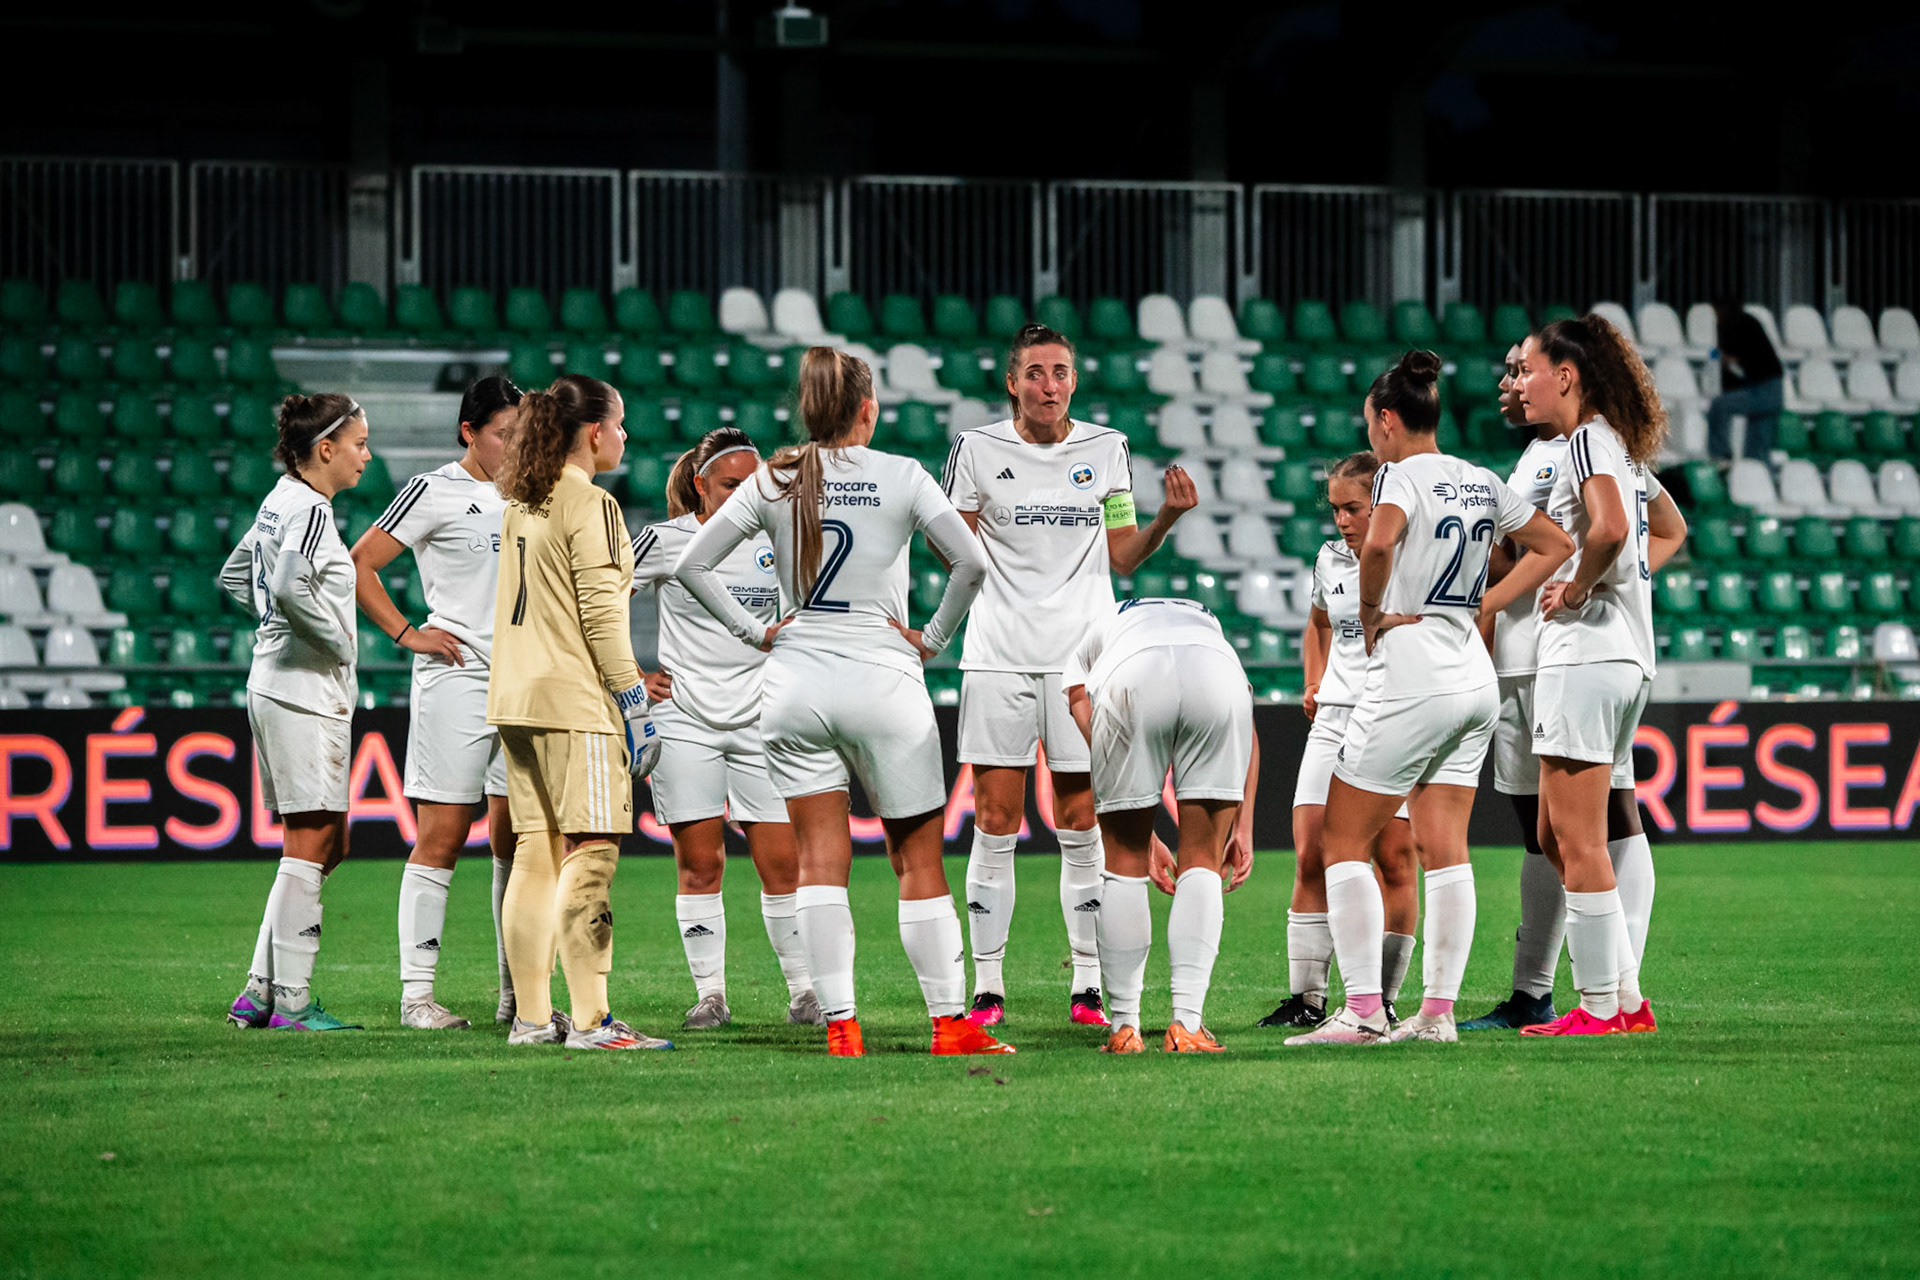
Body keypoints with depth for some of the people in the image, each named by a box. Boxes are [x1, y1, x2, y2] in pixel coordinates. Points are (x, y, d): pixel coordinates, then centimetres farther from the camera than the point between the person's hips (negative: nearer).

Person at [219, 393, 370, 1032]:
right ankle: (292, 1000, -3)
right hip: (305, 690, -10)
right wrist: (336, 638, -17)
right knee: (310, 844, -6)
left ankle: (260, 991, 12)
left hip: (278, 685, 10)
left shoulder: (281, 502, 14)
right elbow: (289, 586, -31)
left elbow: (235, 575, 28)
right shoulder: (310, 509, -15)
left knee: (324, 845, 13)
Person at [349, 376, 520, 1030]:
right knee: (442, 835, -6)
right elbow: (357, 565, -3)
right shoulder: (434, 491, -4)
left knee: (517, 837, 5)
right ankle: (416, 992, -4)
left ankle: (516, 993, 10)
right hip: (456, 676, -6)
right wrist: (407, 633, -8)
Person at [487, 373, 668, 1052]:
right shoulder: (590, 506, -10)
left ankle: (530, 1016, 12)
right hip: (574, 698, -9)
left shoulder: (520, 505, 15)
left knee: (536, 854, 10)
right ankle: (591, 1021, -14)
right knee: (591, 851, -10)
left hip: (516, 697, 9)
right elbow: (602, 613, -14)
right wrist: (634, 700, -9)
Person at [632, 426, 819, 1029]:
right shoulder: (668, 540, -1)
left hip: (761, 722, 2)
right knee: (700, 864, -1)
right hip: (685, 721, -2)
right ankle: (710, 994, 6)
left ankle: (804, 990, 6)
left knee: (782, 862, -3)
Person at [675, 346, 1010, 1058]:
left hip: (795, 678, 2)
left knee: (821, 863, 4)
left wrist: (754, 632, 7)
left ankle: (840, 1027, -3)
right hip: (883, 680, -2)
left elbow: (693, 564, 3)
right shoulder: (901, 477, -4)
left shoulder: (773, 482, 3)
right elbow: (972, 563, -11)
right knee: (919, 860, 6)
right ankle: (950, 1024, 7)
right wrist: (933, 638, 1)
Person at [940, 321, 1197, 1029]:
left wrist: (1167, 516, -4)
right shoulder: (978, 449, 2)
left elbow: (1122, 557, 11)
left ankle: (1088, 986, 7)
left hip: (1081, 653, 1)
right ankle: (987, 986, 3)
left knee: (1081, 826, 1)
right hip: (1000, 653, -1)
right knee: (995, 824, -2)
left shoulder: (1106, 448, 7)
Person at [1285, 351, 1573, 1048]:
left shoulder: (1402, 475, -10)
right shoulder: (1483, 482, 12)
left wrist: (1371, 615, -14)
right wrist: (1482, 607, 15)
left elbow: (1378, 544, -30)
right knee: (1445, 851, 8)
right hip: (1475, 676, 8)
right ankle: (1438, 1012, 5)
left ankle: (1364, 1010, -8)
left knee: (1344, 841, -1)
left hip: (1410, 670, -8)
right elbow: (1556, 544, 21)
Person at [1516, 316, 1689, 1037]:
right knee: (1559, 837, 13)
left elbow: (1611, 527, -29)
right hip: (1628, 657, 10)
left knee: (1578, 842, -7)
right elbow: (1671, 531, 34)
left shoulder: (1588, 442, -11)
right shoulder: (1626, 450, 18)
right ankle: (1627, 997, 11)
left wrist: (1579, 587, -14)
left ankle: (1600, 1004, -5)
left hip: (1585, 655, -10)